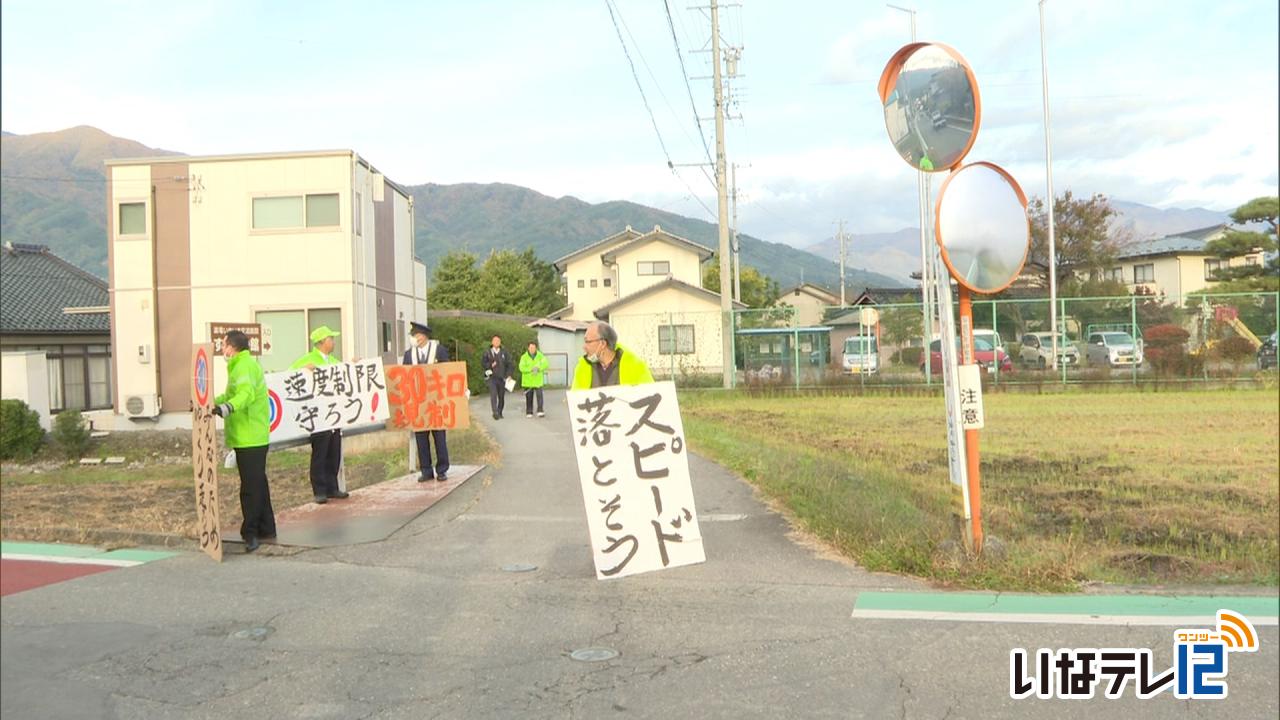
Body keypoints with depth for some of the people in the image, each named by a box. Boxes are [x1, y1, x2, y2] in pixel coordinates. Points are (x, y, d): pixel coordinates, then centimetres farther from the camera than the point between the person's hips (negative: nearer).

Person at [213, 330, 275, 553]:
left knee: (251, 486, -7)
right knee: (258, 483, 16)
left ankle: (250, 533, -3)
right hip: (252, 436, 11)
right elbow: (231, 394, 30)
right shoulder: (243, 365, 19)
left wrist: (227, 407, -50)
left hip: (249, 437, -11)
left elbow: (246, 393, -35)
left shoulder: (244, 367, -16)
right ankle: (266, 529, 24)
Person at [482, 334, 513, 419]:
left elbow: (509, 364, 8)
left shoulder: (504, 353, 8)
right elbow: (482, 363, 6)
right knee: (493, 394, -17)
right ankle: (495, 413, -24)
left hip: (502, 378, 2)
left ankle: (500, 413, 20)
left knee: (501, 396, 6)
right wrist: (490, 365, -11)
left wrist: (509, 375, -3)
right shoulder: (487, 353, 5)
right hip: (492, 377, -2)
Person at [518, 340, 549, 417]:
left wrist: (538, 368, -24)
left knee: (539, 395, -11)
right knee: (529, 397, 4)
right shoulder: (524, 357, 1)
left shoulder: (540, 356, 4)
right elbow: (522, 368, -12)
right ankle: (529, 412, 13)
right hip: (528, 381, 0)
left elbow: (546, 364, -9)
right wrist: (531, 369, -25)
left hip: (538, 381, 0)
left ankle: (540, 411, -10)